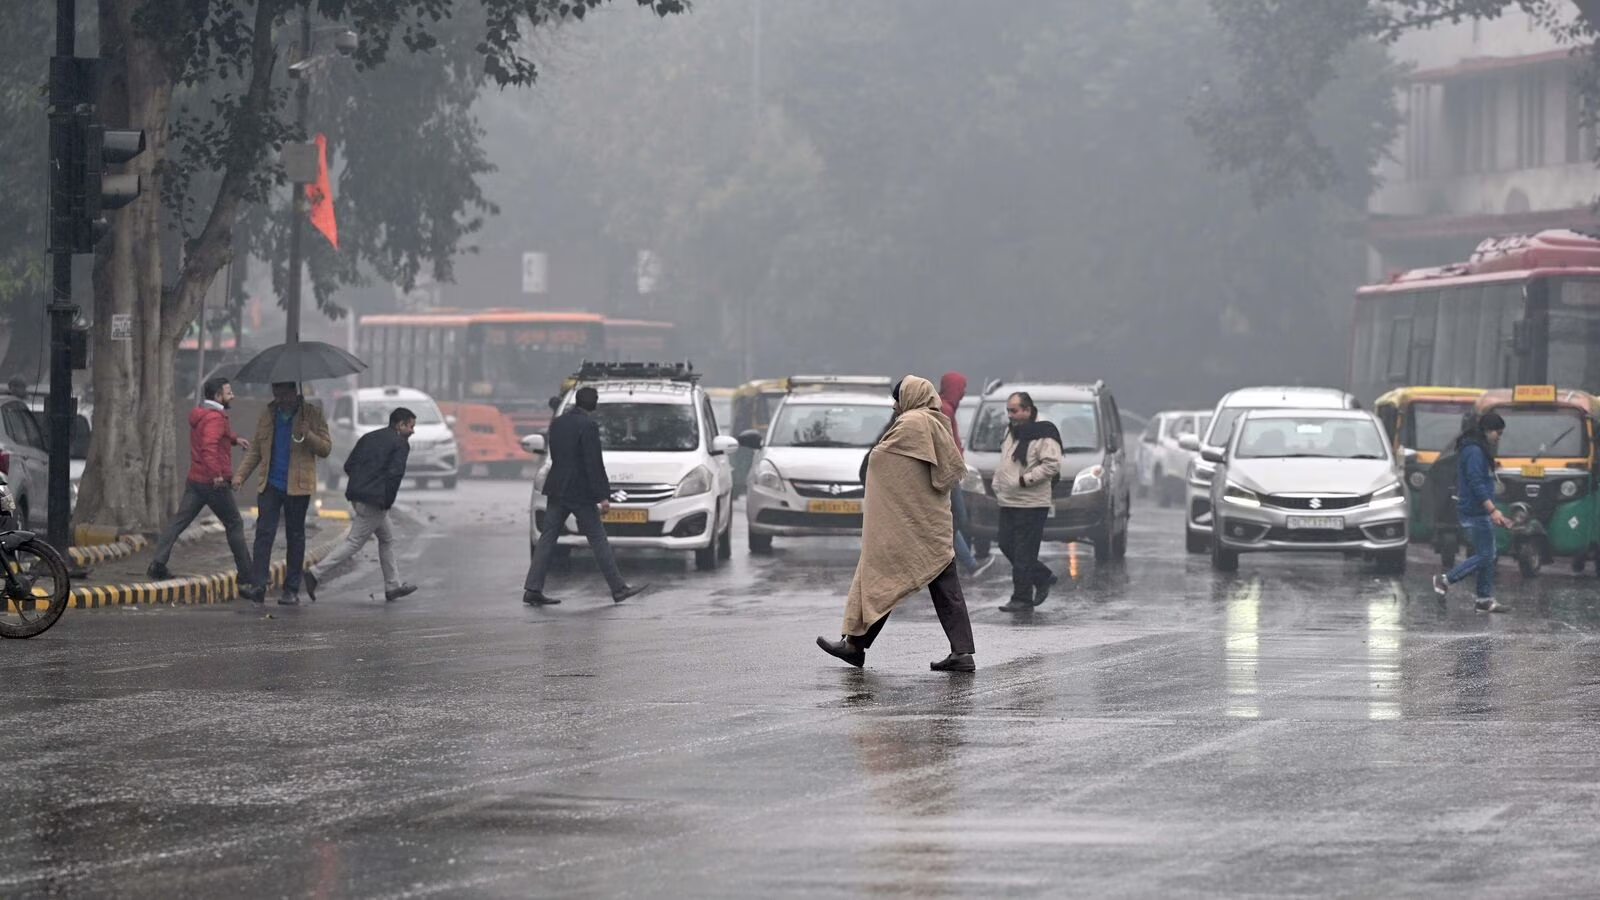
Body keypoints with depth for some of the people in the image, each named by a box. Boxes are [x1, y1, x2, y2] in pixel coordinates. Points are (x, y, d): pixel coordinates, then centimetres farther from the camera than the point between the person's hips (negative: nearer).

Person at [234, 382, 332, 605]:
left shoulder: (312, 415, 1)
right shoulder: (267, 415, 11)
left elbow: (326, 448, -3)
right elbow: (256, 449, 16)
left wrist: (307, 435, -21)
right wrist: (241, 475, 4)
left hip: (297, 486, -2)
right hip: (270, 485, 2)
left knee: (295, 536, 5)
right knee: (264, 532, -10)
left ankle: (292, 590, 12)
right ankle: (259, 584, -15)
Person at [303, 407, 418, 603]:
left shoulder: (369, 437, 16)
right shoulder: (400, 444, -7)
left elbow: (349, 466, 11)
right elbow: (395, 474, -18)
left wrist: (361, 484, 14)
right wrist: (388, 501, -9)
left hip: (357, 497, 9)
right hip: (375, 501, -9)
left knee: (387, 539, 20)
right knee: (354, 542, -5)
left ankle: (393, 586, 25)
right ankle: (316, 574, -12)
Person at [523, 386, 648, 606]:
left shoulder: (557, 423, 8)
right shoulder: (588, 425, -14)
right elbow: (594, 463, -16)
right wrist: (602, 495, -13)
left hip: (556, 489, 6)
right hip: (580, 492, -6)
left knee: (548, 538, 6)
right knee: (598, 539, 0)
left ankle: (533, 589, 1)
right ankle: (618, 588, 5)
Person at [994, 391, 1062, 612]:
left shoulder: (1043, 435, -13)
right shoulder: (1011, 432, 16)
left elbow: (1052, 465, -19)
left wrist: (1026, 479, -21)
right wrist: (997, 484, 15)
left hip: (1031, 504, -9)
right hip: (1008, 502, 9)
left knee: (1024, 552, -7)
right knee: (1007, 545, 12)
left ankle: (1022, 598, 0)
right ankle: (1043, 577, 27)